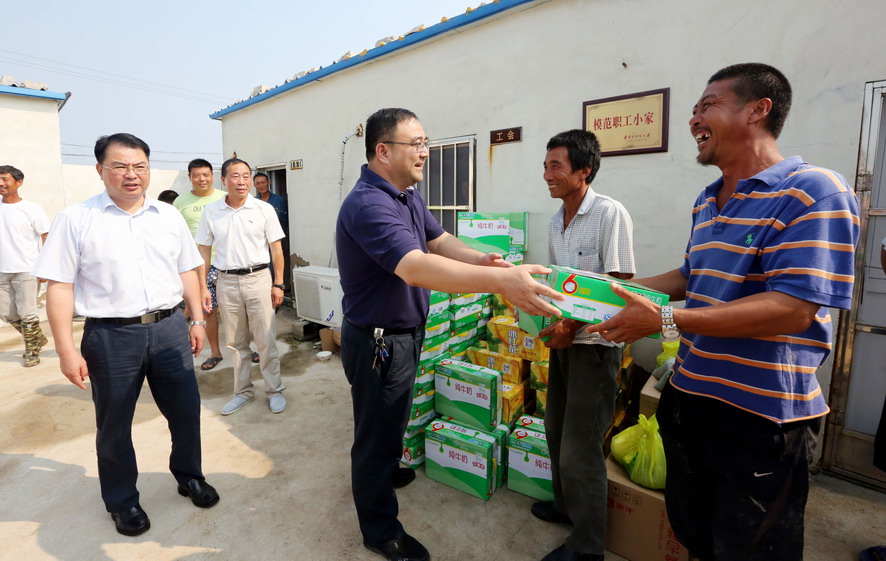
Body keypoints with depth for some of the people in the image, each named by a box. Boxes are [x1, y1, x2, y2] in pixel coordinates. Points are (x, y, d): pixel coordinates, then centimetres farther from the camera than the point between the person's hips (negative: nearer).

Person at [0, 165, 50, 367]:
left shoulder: (32, 209, -5)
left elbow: (46, 238, -4)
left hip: (27, 271, -5)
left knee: (27, 313, 0)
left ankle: (32, 351, 15)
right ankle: (37, 339, 31)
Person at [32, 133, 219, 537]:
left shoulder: (169, 216, 6)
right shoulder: (75, 219, -4)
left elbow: (187, 271, 11)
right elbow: (60, 287, -6)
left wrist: (197, 320, 9)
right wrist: (66, 350, -9)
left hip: (169, 328, 3)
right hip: (111, 336, -2)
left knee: (186, 411, 13)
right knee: (114, 425, 15)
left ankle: (189, 476, 38)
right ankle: (122, 501, 37)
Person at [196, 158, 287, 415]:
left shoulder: (264, 209, -3)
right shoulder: (211, 212, 3)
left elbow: (276, 248, -1)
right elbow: (204, 251, 8)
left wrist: (278, 284, -4)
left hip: (258, 279, -2)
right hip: (226, 282, 3)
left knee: (266, 340, 2)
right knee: (236, 342, 13)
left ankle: (274, 390, 17)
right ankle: (243, 391, 28)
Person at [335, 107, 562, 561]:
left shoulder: (408, 195, 5)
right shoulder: (369, 205, -29)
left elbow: (439, 241, 3)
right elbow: (415, 268, -42)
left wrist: (484, 260, -16)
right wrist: (501, 280, -48)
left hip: (404, 333, 10)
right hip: (378, 342, -9)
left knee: (388, 421, 30)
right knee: (377, 431, 10)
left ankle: (382, 471, 57)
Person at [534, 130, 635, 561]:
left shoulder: (610, 214, -16)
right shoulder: (555, 222, 8)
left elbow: (618, 285, -17)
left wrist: (573, 324, -21)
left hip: (594, 342, -8)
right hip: (562, 338, 8)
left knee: (580, 446, 2)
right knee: (556, 429, 20)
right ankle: (567, 505, 43)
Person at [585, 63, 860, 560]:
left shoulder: (813, 193, -17)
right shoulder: (706, 202, 9)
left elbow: (793, 309, -26)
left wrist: (665, 321, -29)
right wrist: (621, 289, 13)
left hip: (761, 414, -7)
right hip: (689, 396, 8)